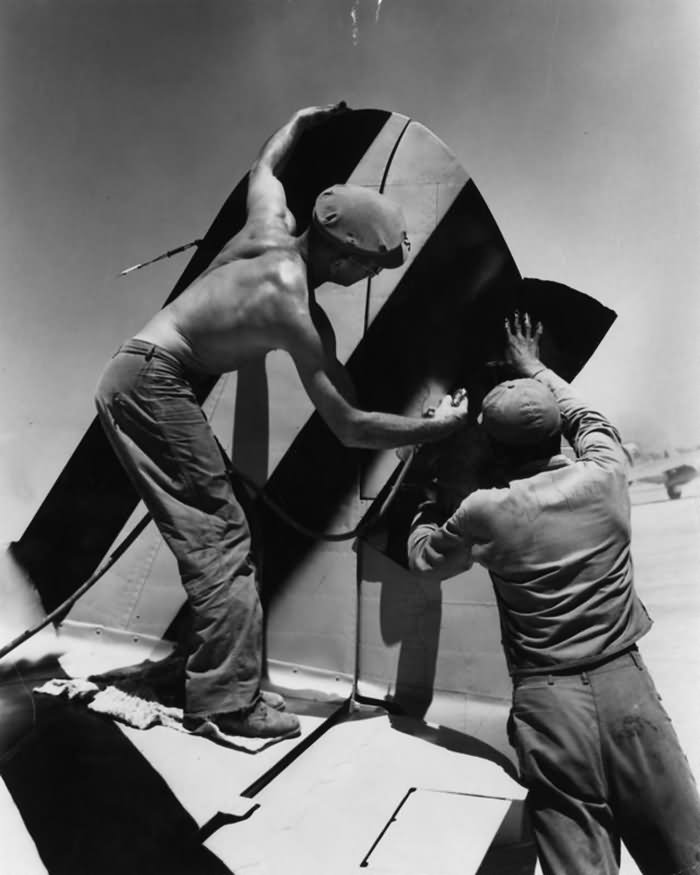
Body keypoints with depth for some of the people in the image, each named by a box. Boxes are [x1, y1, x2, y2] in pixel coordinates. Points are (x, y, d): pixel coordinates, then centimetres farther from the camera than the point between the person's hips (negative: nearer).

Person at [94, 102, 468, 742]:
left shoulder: (273, 230, 1)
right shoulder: (298, 314, -20)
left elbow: (264, 166, 26)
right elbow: (350, 427, -16)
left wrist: (304, 119, 40)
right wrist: (442, 426, -9)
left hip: (133, 376, 9)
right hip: (153, 382, -9)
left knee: (216, 532, 10)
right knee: (220, 535, -8)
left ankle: (223, 688, 18)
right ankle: (227, 701, -3)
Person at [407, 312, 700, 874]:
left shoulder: (485, 512, -3)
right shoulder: (604, 476, 2)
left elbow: (425, 562, 16)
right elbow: (588, 419, 26)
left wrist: (426, 510, 37)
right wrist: (534, 370, 40)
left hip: (547, 699, -2)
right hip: (624, 682, 2)